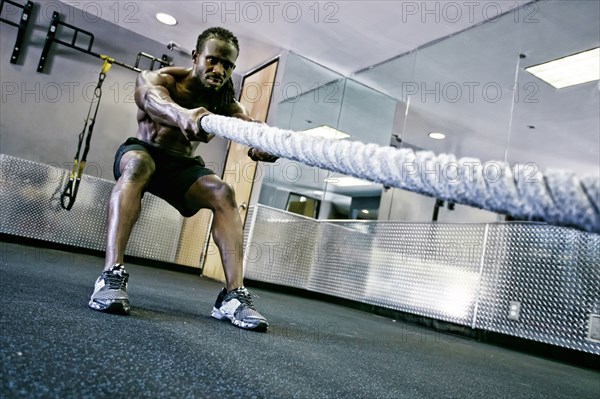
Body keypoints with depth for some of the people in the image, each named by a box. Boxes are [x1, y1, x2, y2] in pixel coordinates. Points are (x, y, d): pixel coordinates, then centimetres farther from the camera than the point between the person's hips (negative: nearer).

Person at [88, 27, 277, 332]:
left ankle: (234, 295, -31)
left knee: (223, 194, -25)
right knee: (138, 165, -37)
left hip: (183, 167, 3)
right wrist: (182, 114, -67)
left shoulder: (226, 104, -8)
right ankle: (111, 275, -45)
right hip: (142, 152, -2)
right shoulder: (156, 78, -16)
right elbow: (153, 98, -42)